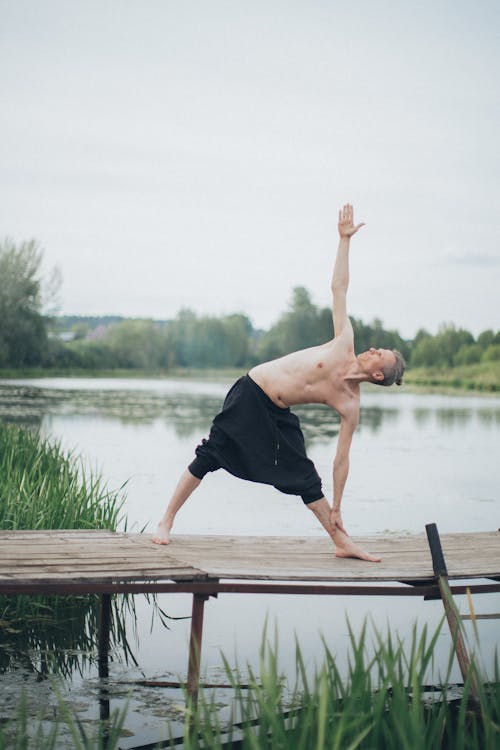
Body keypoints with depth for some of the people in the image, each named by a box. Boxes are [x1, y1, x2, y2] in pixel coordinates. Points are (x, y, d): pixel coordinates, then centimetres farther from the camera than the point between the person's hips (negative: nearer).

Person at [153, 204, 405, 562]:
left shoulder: (351, 404, -6)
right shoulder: (345, 344, -6)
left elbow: (341, 458, -2)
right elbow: (339, 288, -1)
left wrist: (336, 508, -3)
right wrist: (345, 239, -3)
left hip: (278, 415, 1)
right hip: (250, 395, -1)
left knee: (308, 481, -2)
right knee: (209, 457, -4)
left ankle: (343, 543, 12)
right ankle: (167, 521, 6)